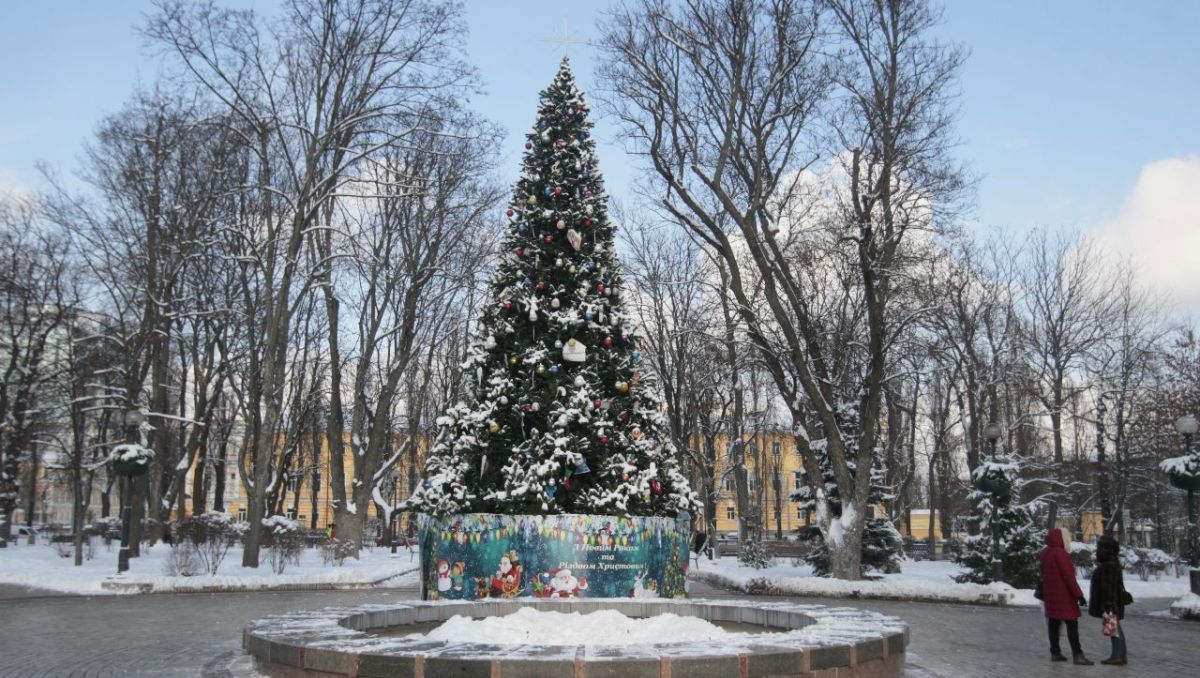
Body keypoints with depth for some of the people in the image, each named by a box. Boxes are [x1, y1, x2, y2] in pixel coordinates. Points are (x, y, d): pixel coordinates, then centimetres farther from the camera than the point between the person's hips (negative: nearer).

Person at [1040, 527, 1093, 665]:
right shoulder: (1059, 553, -17)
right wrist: (1079, 595, -18)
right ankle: (1077, 655, -9)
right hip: (1063, 595, -9)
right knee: (1072, 623, -6)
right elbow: (1069, 576, -20)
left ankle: (1055, 653, 13)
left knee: (1053, 622, 10)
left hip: (1050, 594, 9)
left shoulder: (1045, 552, 11)